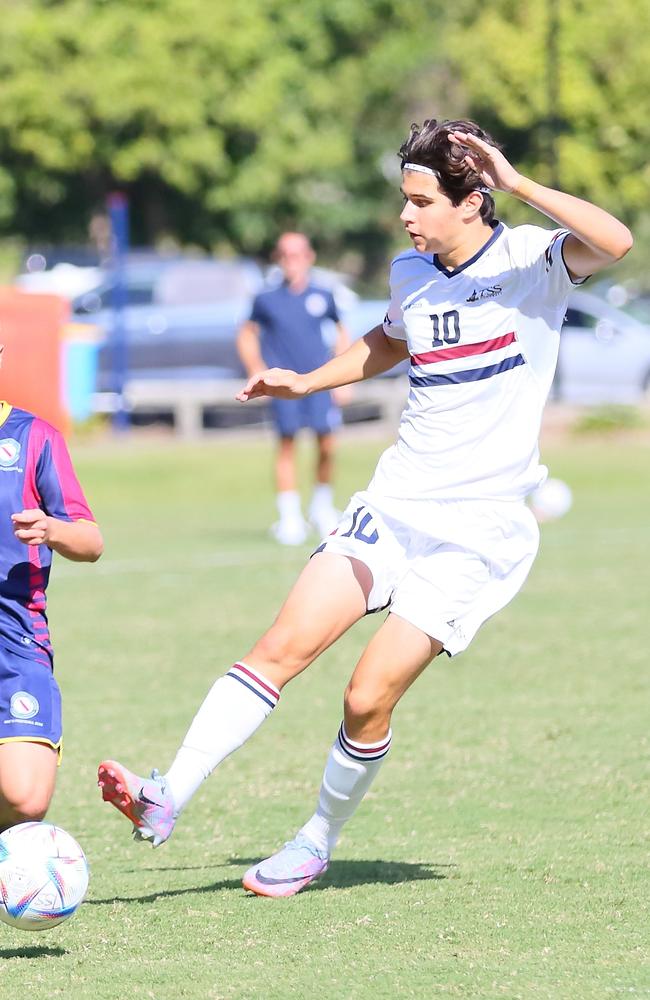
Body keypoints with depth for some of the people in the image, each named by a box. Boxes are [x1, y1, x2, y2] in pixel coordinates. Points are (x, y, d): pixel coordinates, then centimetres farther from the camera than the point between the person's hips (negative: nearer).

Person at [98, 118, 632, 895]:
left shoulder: (530, 261, -9)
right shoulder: (411, 274, 9)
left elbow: (615, 241, -31)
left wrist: (517, 184, -30)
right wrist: (307, 382, 25)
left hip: (478, 529, -6)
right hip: (394, 503, 6)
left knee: (368, 699, -9)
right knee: (279, 649, -9)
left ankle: (318, 842, 14)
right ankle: (166, 801, -11)